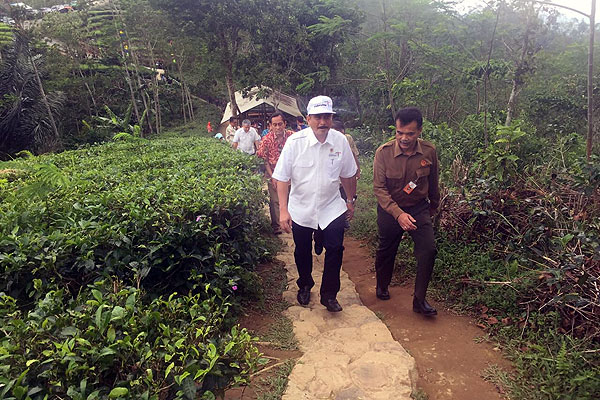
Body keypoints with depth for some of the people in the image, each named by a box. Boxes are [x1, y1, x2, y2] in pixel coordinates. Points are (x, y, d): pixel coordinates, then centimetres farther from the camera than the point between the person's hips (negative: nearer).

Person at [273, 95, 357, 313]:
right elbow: (282, 178, -11)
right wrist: (283, 210, -14)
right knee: (302, 252, 15)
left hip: (332, 208, 1)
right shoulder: (294, 142, -14)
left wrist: (351, 200, 16)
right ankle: (304, 286, 41)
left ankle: (329, 295, 17)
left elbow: (348, 175, 8)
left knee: (335, 250, -3)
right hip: (300, 209, -1)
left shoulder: (340, 141, -7)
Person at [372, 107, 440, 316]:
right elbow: (379, 188, -19)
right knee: (386, 251, 15)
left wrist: (433, 208, 20)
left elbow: (433, 183, 6)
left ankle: (419, 300, 3)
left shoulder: (429, 152, -11)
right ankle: (382, 286, 42)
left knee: (429, 250, -13)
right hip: (390, 210, -1)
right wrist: (398, 214, -30)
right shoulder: (383, 152, -18)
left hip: (419, 208, 1)